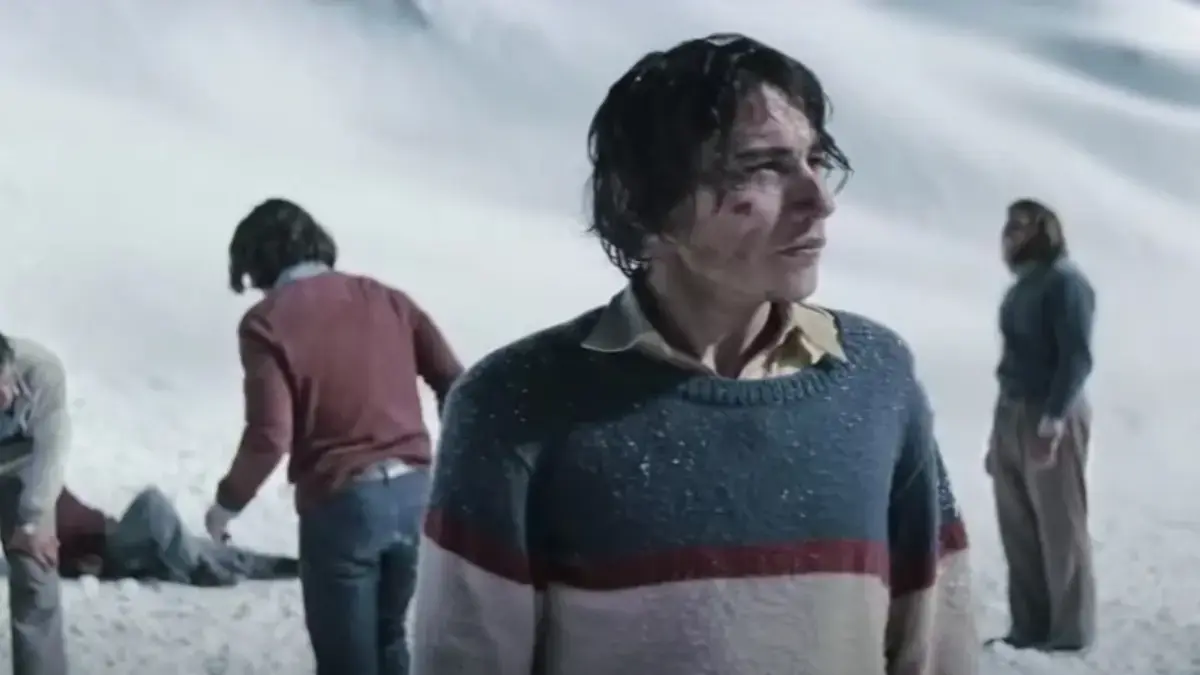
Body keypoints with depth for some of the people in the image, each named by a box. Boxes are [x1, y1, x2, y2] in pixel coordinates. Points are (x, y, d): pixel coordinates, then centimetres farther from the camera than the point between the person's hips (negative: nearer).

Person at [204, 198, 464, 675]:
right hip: (413, 491, 5)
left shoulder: (267, 322, -5)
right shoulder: (385, 298, 9)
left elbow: (270, 435, -13)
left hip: (341, 503, -5)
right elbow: (454, 385, 6)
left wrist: (228, 501, 4)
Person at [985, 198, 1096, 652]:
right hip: (1011, 416, 8)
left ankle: (1071, 631, 4)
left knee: (1060, 528, -2)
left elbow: (1077, 356, -14)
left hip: (1051, 418, -8)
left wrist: (1053, 419, -22)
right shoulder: (1021, 289, 19)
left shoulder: (1064, 281, -5)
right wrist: (999, 431, 15)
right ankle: (1029, 628, 14)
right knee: (1018, 530, 8)